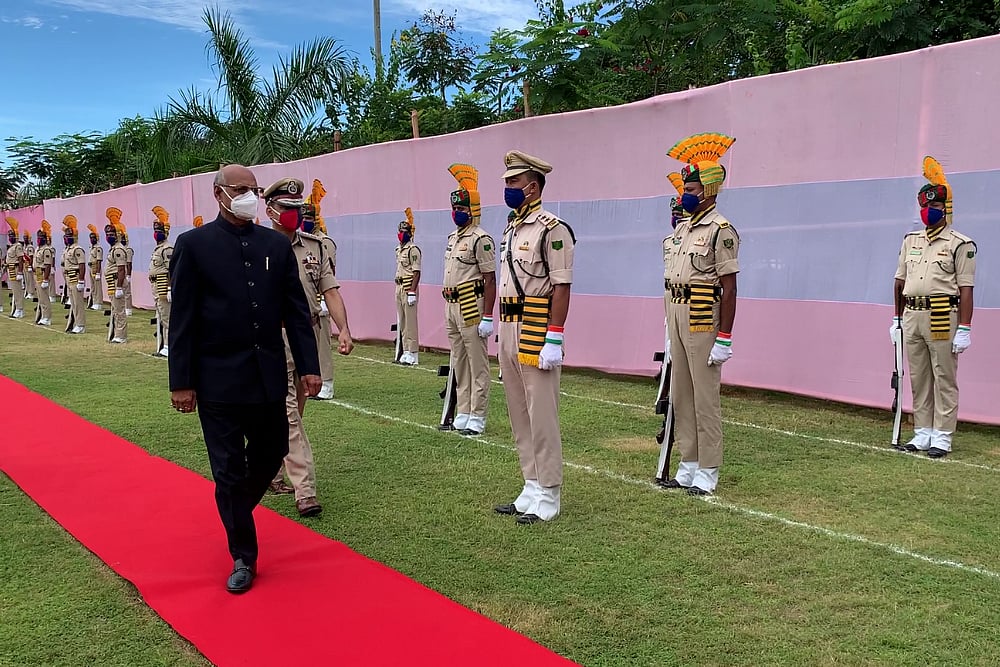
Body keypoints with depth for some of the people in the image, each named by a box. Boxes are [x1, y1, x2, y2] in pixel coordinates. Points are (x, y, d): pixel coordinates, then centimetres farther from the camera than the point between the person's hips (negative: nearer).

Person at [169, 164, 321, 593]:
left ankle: (237, 509, 45)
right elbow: (182, 318, -4)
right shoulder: (194, 245, -4)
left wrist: (309, 366, 1)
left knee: (272, 453, 15)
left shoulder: (276, 244, 6)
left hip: (269, 377, 4)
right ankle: (243, 557, 19)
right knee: (229, 469, 4)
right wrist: (181, 381, -6)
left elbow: (296, 310, 6)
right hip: (218, 379, -3)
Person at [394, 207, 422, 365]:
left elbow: (416, 272, -15)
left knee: (410, 322, -7)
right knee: (402, 321, 11)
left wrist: (412, 292, -21)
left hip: (409, 288, -9)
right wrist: (399, 289, 20)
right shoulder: (398, 249, 16)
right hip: (399, 287, 9)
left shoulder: (413, 250, -11)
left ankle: (413, 354, -4)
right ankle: (406, 351, 18)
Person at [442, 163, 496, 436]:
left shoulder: (481, 240, -12)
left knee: (478, 365, -3)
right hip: (452, 308, 10)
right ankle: (462, 414, 23)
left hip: (472, 309, -9)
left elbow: (490, 280, -15)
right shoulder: (452, 237, 16)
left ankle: (477, 418, 3)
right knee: (459, 364, 14)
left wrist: (487, 317, -19)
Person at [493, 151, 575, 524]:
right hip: (509, 333, 9)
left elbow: (561, 288, -15)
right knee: (519, 417, 13)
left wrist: (553, 341, -19)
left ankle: (548, 497, 7)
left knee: (541, 417, -3)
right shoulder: (510, 230, 17)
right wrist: (503, 338, 18)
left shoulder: (551, 229, -11)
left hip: (536, 334, -9)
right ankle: (531, 490, 23)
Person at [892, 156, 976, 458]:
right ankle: (922, 433, 18)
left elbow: (966, 289, -7)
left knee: (944, 379, -2)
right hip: (912, 317, 6)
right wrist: (896, 319, 16)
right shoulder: (910, 240, 16)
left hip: (942, 319, -6)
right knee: (918, 378, 10)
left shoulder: (960, 244, -2)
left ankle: (942, 437, 4)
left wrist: (964, 328, -13)